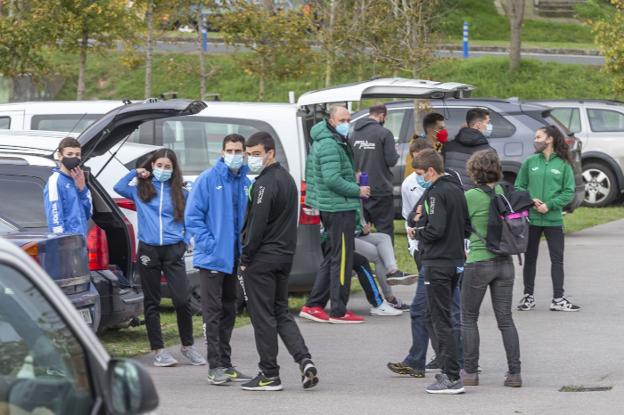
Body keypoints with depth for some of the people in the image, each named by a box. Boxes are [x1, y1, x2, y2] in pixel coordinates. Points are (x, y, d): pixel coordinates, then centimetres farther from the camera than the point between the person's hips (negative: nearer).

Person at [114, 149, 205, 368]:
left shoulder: (181, 193, 8)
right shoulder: (141, 189, 9)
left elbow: (189, 219, 12)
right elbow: (119, 187, 5)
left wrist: (184, 241, 2)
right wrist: (135, 173, 3)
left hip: (173, 251, -1)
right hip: (148, 251, 1)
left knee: (182, 300, -9)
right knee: (152, 302, 5)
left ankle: (187, 345, 9)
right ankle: (158, 350, 11)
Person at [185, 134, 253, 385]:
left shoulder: (247, 184, 8)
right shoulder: (208, 180, -6)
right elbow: (193, 215, -8)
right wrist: (208, 243, -16)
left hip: (236, 259, 5)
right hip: (212, 258, -5)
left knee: (229, 312, 12)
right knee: (213, 312, -5)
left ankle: (226, 364, 19)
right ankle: (215, 366, -3)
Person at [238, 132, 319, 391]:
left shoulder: (265, 183, -16)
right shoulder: (286, 179, 14)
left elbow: (258, 225, -19)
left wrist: (245, 259, -12)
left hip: (262, 258, -9)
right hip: (285, 255, 9)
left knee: (263, 317, -1)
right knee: (281, 313, 15)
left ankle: (269, 375, 2)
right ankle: (304, 359, -1)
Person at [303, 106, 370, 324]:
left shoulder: (333, 142, 17)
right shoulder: (330, 145, -17)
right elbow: (332, 179, -24)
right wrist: (358, 190, -15)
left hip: (330, 207, 11)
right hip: (339, 208, -11)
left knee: (333, 256, 17)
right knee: (342, 258, -5)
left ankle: (314, 304, 18)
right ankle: (338, 311, -2)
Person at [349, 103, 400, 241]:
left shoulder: (353, 134, 8)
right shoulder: (384, 134, -11)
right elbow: (391, 160, -14)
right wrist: (395, 154, 6)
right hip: (380, 190, -6)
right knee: (385, 230, -2)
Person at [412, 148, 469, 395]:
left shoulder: (436, 193, -15)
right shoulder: (456, 190, 13)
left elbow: (435, 229, -24)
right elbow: (467, 226, 17)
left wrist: (419, 229, -4)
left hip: (437, 264, -9)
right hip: (456, 262, 9)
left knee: (441, 321, -6)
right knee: (443, 318, 18)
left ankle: (452, 377, -9)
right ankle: (449, 371, 20)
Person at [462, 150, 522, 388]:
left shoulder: (471, 197, -13)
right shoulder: (501, 192, 4)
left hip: (479, 263, -5)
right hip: (504, 261, 5)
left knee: (468, 318, 10)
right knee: (505, 319, 8)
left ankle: (470, 372, 10)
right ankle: (514, 372, 4)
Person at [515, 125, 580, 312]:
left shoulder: (563, 164, -1)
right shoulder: (530, 162, 4)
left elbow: (569, 192, -3)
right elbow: (519, 187, 6)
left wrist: (549, 205, -14)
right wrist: (531, 201, -12)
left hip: (553, 219, -1)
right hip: (531, 218, 2)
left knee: (557, 259, 0)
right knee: (530, 258, 9)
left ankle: (558, 299, 4)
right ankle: (528, 296, 19)